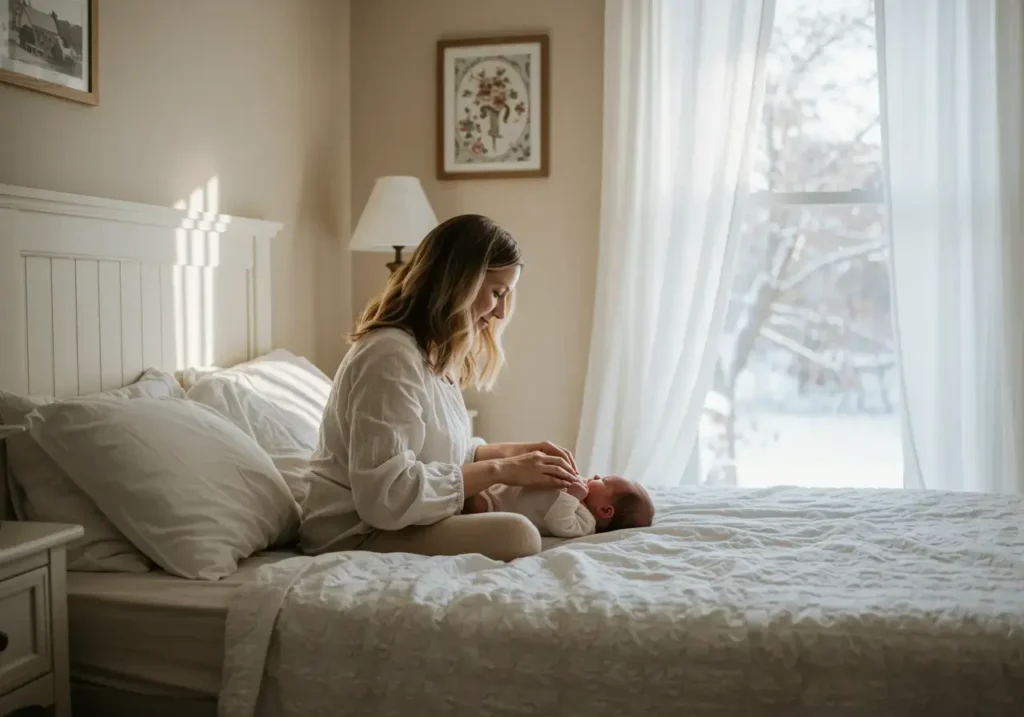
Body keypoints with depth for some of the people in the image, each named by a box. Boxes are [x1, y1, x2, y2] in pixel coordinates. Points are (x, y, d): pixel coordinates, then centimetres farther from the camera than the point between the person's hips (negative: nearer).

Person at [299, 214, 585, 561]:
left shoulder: (431, 351, 9)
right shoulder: (391, 355, -22)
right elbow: (385, 496, -28)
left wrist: (510, 452, 2)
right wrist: (499, 469, -22)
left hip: (391, 519, 10)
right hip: (356, 534, -10)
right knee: (516, 534, -25)